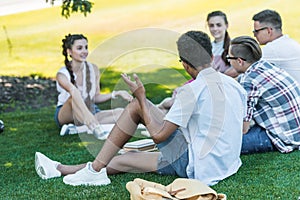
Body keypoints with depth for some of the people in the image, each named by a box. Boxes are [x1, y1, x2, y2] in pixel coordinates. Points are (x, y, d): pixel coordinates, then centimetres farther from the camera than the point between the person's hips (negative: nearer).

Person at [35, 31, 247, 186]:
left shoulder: (192, 89, -16)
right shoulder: (234, 84, 6)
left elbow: (158, 135, -16)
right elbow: (242, 129, 19)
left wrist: (141, 98, -3)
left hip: (197, 167, -8)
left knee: (136, 105, -3)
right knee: (125, 159, 15)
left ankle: (96, 170, 2)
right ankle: (60, 169, 25)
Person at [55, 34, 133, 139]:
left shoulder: (93, 69, -2)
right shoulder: (62, 74, -19)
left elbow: (96, 97, 6)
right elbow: (74, 91, -40)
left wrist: (117, 93, -9)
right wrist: (87, 114, -58)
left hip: (90, 112, 5)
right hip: (66, 114, -5)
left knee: (121, 113, -19)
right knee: (74, 97, -36)